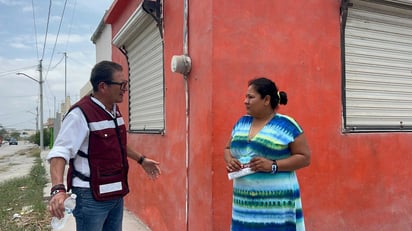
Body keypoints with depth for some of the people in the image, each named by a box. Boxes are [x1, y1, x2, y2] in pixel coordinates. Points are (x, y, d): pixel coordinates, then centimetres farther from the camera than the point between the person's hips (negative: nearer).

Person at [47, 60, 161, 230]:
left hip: (116, 194, 8)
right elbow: (60, 153, -23)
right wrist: (58, 189, -36)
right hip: (91, 197, -8)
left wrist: (141, 160, 24)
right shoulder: (80, 114, -18)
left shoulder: (115, 110, 8)